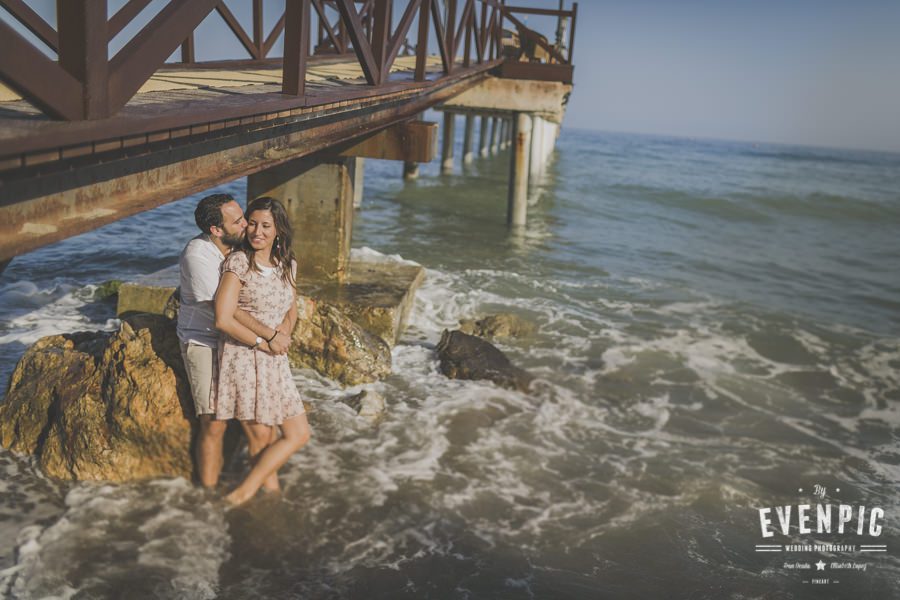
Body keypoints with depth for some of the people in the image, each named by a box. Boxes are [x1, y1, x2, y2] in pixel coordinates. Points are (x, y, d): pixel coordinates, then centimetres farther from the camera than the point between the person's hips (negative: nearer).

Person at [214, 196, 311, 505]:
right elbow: (223, 319, -18)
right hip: (243, 358, -7)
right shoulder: (238, 262, -11)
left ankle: (245, 491, 19)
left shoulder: (287, 264, 7)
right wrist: (262, 342, -11)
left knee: (299, 434, 8)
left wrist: (281, 337, 3)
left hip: (275, 362, 7)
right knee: (262, 436, -4)